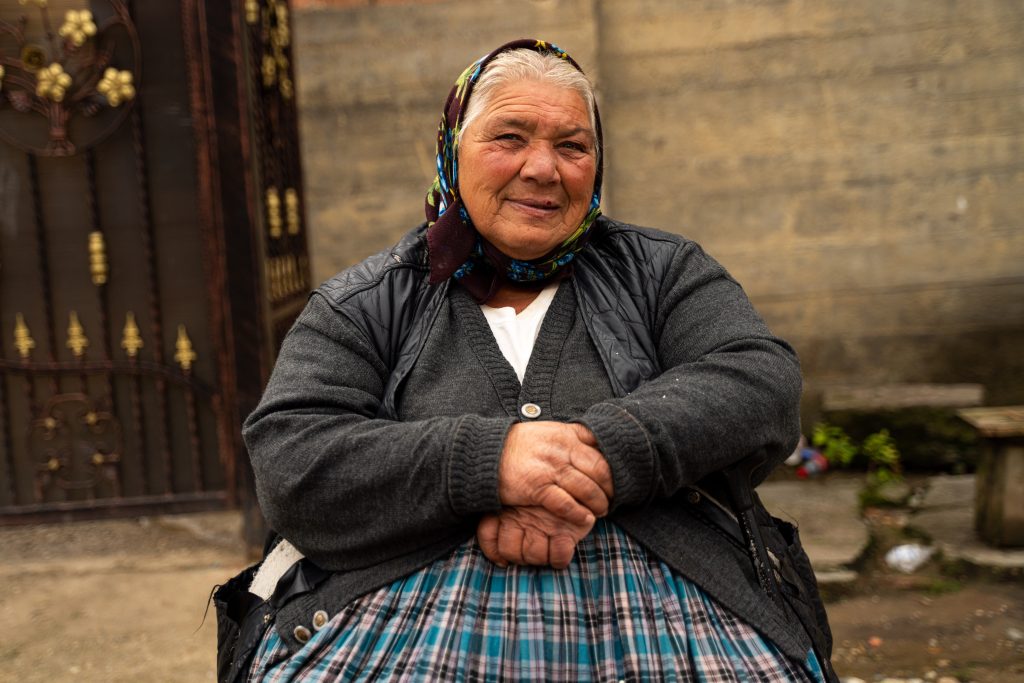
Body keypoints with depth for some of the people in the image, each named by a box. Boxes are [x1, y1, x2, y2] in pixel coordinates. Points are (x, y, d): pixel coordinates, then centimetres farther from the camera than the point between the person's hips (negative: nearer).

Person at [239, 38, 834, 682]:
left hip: (655, 620, 0)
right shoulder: (364, 304, 12)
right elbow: (288, 465, -1)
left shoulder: (659, 272, 17)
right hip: (409, 622, 1)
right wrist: (487, 460, -15)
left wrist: (600, 458, -15)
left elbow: (761, 381, 2)